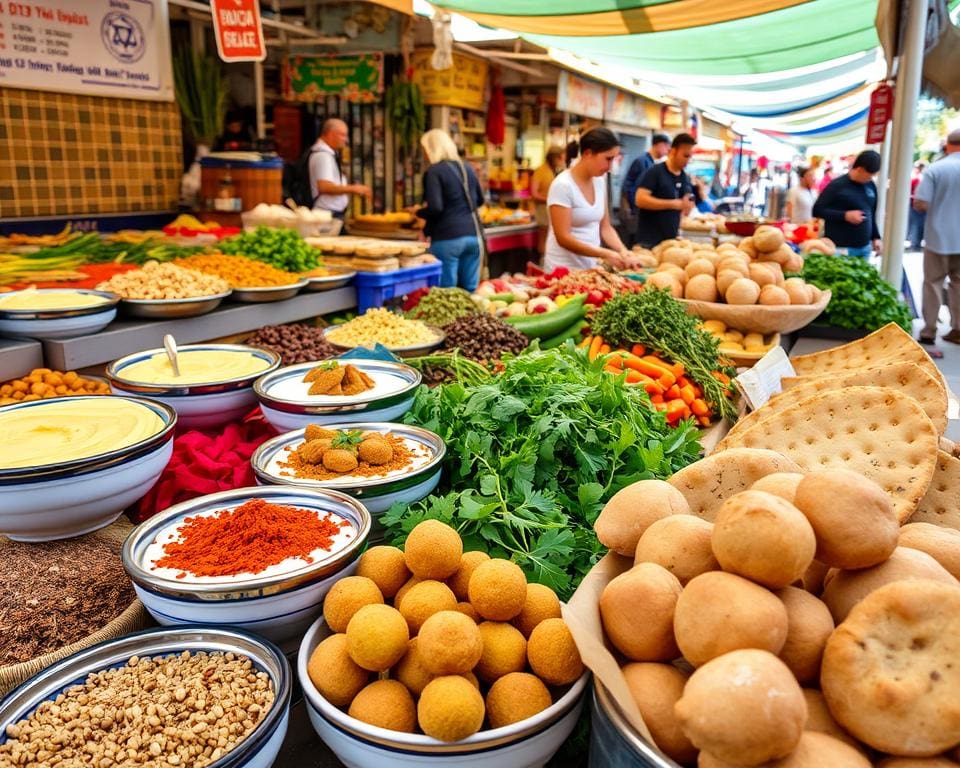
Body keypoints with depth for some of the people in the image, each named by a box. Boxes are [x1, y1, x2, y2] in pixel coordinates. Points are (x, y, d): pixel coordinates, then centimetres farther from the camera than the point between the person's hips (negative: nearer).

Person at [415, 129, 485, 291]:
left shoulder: (433, 171, -7)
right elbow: (480, 200, 25)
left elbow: (435, 208, -17)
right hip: (473, 234, 7)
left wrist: (418, 213, 2)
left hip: (447, 238, -7)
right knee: (470, 289, 10)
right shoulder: (466, 168, 14)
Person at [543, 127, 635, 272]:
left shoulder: (600, 181, 4)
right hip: (565, 269, -6)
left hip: (592, 267, 7)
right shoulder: (563, 185, -16)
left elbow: (605, 227, 9)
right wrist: (606, 254, -24)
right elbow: (563, 238, -20)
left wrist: (623, 251, -9)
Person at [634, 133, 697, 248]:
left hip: (671, 239, 6)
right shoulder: (654, 172, -8)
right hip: (649, 239, -6)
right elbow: (640, 199, -19)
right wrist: (673, 204, -19)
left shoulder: (685, 178, 11)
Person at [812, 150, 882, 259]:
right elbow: (817, 210, -9)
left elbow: (872, 214, 22)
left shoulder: (871, 186, 11)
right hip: (840, 248, -6)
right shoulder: (837, 185, -8)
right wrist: (845, 215, -16)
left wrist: (875, 237, 18)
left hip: (864, 247, 6)